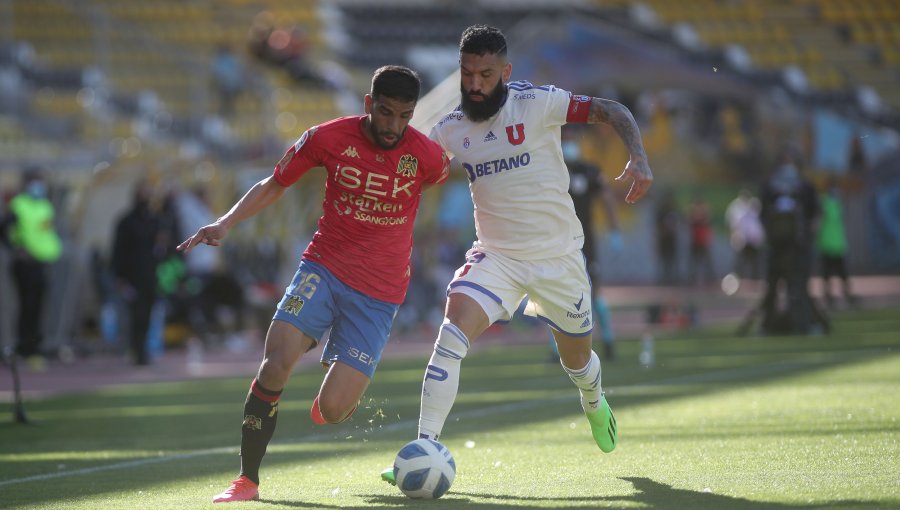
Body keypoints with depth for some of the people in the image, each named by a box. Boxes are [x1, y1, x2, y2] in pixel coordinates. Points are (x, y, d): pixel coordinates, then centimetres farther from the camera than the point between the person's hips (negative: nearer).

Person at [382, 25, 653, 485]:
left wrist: (638, 158, -27)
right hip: (496, 256, 1)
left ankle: (595, 404, 54)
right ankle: (425, 448, -24)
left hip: (558, 256, -1)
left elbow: (611, 112, -11)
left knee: (576, 359, 16)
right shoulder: (450, 131, -2)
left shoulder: (536, 103, -13)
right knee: (453, 332, -24)